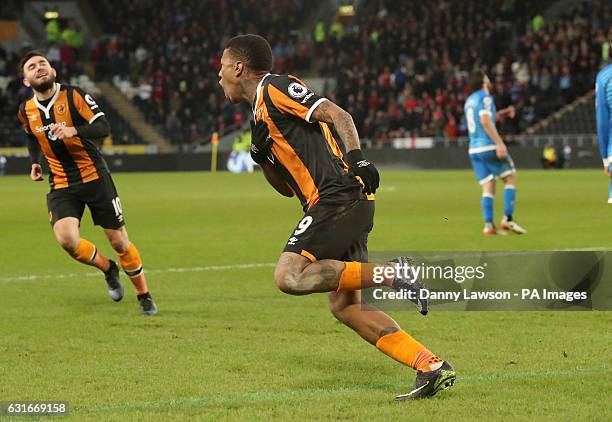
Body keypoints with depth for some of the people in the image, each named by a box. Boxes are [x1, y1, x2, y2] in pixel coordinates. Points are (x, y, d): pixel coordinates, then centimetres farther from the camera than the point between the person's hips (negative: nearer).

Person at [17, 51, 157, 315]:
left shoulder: (73, 95, -10)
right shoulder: (26, 111, 3)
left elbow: (103, 127, -19)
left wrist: (74, 130, -35)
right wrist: (35, 162, 15)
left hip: (94, 177, -3)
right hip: (61, 185, 3)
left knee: (119, 241, 0)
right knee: (66, 239, -21)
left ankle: (144, 297, 21)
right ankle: (108, 269, 9)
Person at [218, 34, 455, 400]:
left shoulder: (274, 87, -1)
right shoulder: (262, 114, 27)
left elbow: (338, 115, -12)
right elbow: (287, 188, 29)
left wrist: (356, 157, -26)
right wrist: (263, 159, 11)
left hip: (339, 197, -9)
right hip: (349, 205, 9)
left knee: (290, 276, -19)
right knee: (345, 308, 4)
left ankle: (392, 273, -19)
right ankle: (432, 367, -2)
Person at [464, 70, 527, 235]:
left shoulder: (469, 101, 19)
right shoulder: (485, 98, -6)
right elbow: (485, 121, -19)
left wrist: (502, 113, 33)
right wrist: (499, 143, -22)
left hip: (474, 149, 7)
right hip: (489, 146, -7)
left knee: (488, 188, 6)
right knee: (511, 178, 2)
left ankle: (488, 224, -6)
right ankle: (508, 219, -7)